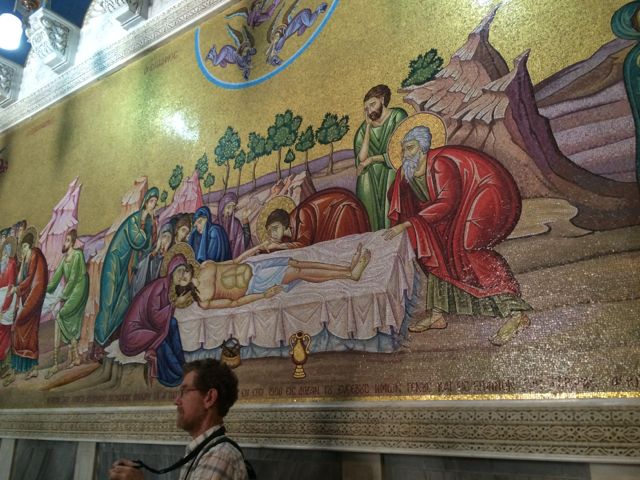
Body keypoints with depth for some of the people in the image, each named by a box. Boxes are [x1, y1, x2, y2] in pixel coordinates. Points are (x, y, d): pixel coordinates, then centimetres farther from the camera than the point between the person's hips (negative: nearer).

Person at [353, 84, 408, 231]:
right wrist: (368, 127, -5)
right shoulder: (365, 127, 8)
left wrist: (371, 159, -6)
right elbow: (361, 158, -7)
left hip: (392, 172, -3)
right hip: (371, 177, 3)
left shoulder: (397, 116, -3)